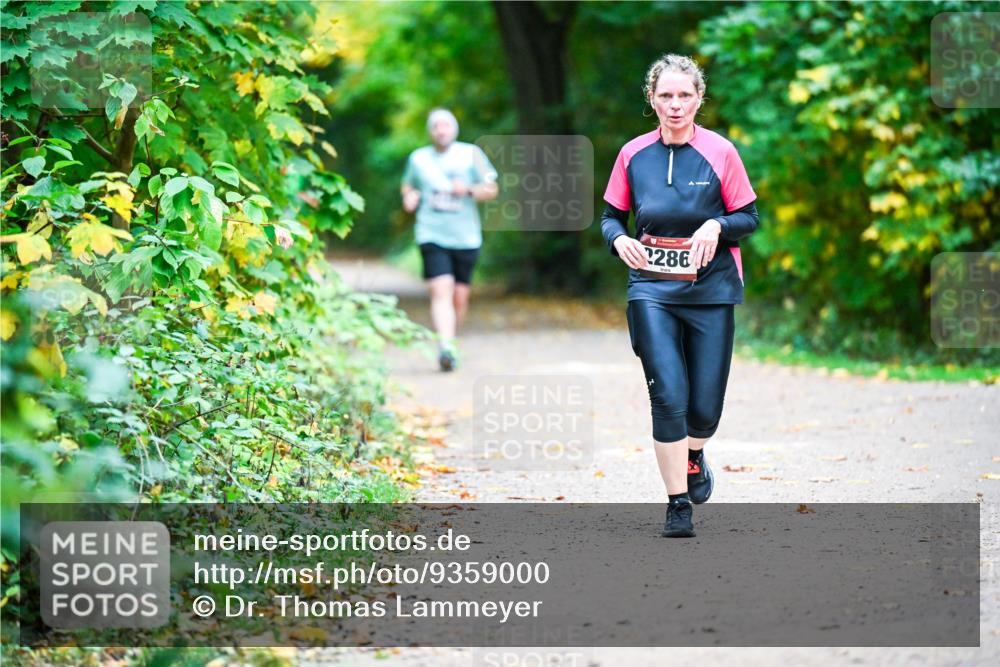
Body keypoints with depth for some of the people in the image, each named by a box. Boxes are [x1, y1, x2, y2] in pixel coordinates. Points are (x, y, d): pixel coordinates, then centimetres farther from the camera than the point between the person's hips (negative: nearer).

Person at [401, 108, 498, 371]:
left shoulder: (471, 154, 5)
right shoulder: (418, 158, 10)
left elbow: (491, 190, 5)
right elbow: (408, 185, 27)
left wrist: (469, 190, -15)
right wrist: (409, 197, 4)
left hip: (466, 237, 1)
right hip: (432, 235, -1)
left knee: (460, 296, 5)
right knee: (441, 290, -18)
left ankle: (448, 347, 25)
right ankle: (445, 346, -27)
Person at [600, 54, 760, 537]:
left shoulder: (719, 152, -1)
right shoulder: (633, 155, 4)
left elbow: (749, 218, 3)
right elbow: (611, 216, 12)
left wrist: (716, 226, -17)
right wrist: (619, 239, -10)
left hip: (710, 289, 0)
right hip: (651, 288, 0)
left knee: (705, 405, 2)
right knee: (668, 396, -11)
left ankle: (693, 456, 38)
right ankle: (678, 504, 0)